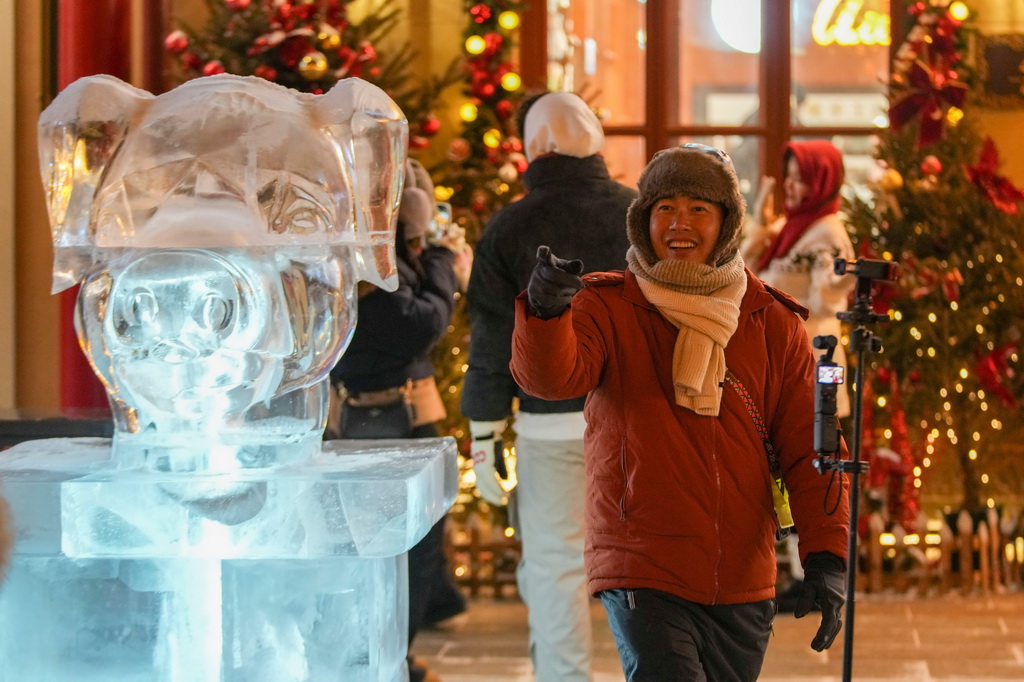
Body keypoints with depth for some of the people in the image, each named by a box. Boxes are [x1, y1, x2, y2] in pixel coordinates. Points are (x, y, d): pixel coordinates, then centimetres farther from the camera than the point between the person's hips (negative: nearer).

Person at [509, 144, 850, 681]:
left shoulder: (773, 324, 7)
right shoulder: (610, 308, -1)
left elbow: (808, 449, 6)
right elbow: (550, 376, -21)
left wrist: (825, 557, -5)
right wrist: (546, 310, -42)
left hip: (743, 580, 4)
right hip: (643, 571, -4)